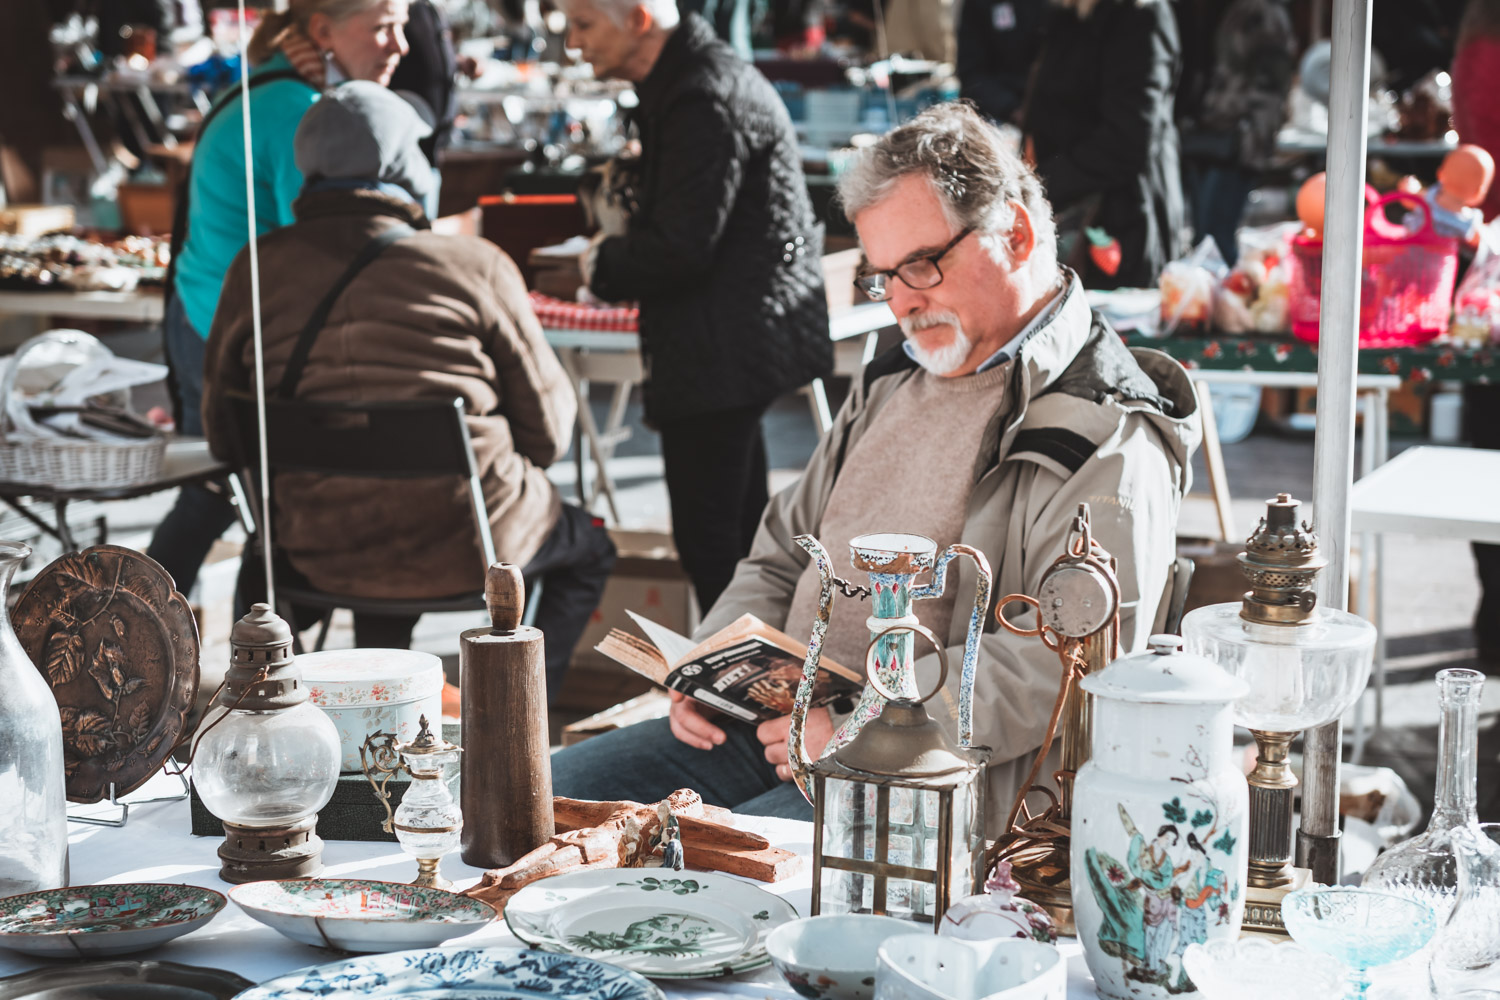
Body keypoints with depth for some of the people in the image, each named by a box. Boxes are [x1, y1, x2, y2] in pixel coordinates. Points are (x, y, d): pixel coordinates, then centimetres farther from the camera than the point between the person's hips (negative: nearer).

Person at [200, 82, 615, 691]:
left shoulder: (256, 270, -5)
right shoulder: (475, 266, -14)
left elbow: (224, 437, 5)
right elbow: (547, 429, -5)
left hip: (320, 556, 3)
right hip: (466, 549, -3)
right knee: (588, 549, 29)